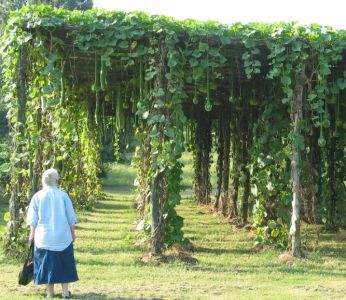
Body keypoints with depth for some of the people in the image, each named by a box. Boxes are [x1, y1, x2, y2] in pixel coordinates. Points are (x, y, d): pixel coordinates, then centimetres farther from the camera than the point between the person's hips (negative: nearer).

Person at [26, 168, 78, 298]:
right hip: (62, 236, 0)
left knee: (46, 263, 8)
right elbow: (71, 218, 1)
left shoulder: (38, 196, -4)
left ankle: (50, 292, 11)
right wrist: (73, 233, 12)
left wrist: (32, 234, 13)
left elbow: (33, 219, 1)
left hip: (44, 237, 0)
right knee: (64, 263, 10)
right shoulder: (63, 195, -4)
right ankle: (65, 291, 12)